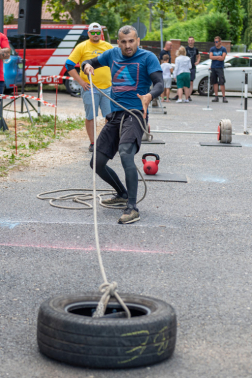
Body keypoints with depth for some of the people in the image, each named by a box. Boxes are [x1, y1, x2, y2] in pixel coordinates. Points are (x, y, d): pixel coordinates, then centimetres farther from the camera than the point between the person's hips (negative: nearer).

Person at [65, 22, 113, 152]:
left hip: (107, 88, 3)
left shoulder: (108, 47, 10)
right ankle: (92, 143, 14)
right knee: (90, 116, 3)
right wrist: (81, 82, -6)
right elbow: (69, 65, 0)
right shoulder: (82, 47, 1)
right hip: (89, 88, -3)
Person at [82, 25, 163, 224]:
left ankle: (133, 208, -31)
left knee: (125, 153, -33)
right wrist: (87, 66, 2)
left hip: (135, 113, -7)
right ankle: (123, 194, 31)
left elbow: (160, 83, -12)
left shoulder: (148, 57, -2)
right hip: (115, 115, 7)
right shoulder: (113, 54, 14)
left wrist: (149, 96, -35)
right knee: (97, 163, 7)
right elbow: (91, 62, 28)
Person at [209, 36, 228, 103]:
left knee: (222, 82, -9)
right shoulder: (212, 49, 10)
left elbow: (223, 58, -9)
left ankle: (224, 97, -7)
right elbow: (211, 57, -3)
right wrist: (219, 57, -7)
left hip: (220, 68, -3)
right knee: (215, 82, 3)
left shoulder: (223, 49, 2)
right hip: (213, 67, 3)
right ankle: (216, 97, 7)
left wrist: (214, 57, -4)